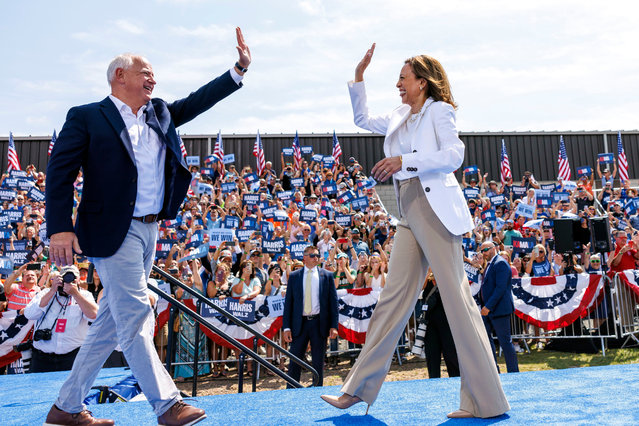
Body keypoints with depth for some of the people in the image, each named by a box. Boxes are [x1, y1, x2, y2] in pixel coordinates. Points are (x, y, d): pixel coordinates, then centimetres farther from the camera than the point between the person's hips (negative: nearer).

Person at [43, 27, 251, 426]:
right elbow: (60, 171, -7)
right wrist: (60, 228, -18)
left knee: (112, 322, 11)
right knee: (135, 318, -8)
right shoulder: (86, 118, -1)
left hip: (149, 231, 8)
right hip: (114, 232, -7)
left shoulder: (160, 114, 18)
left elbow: (198, 101, 18)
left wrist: (240, 68, 9)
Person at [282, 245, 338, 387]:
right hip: (299, 323, 0)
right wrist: (286, 327, -3)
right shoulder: (294, 276, 5)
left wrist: (334, 326, -4)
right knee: (294, 360, 5)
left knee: (318, 362, 9)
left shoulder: (327, 275, 5)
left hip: (319, 323, 0)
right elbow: (288, 302, 4)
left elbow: (333, 301, 3)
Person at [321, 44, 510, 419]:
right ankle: (359, 389, 10)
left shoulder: (438, 110, 2)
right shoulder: (400, 118, 22)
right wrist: (359, 77, 26)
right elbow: (363, 119, 34)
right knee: (394, 297, 6)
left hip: (436, 208, -7)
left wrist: (403, 161, -16)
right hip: (409, 214, 7)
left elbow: (454, 155, -10)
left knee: (457, 297, -7)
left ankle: (486, 402, 0)